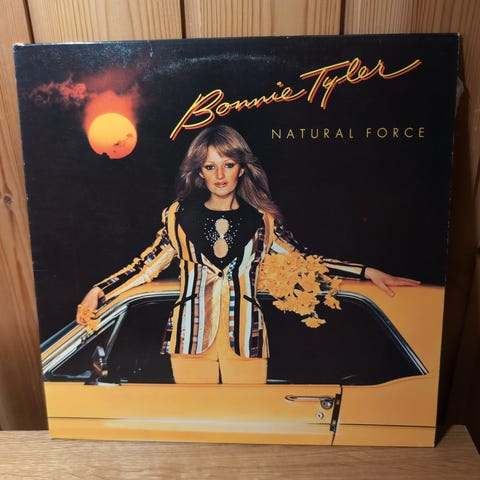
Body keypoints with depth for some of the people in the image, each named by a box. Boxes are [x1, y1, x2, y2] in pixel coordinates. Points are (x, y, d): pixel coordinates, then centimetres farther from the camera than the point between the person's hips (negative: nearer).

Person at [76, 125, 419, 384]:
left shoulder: (262, 218, 3)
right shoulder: (180, 215, 3)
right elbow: (149, 265, 8)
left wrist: (368, 272, 7)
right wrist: (99, 292, 0)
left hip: (245, 340, 0)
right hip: (192, 339, 1)